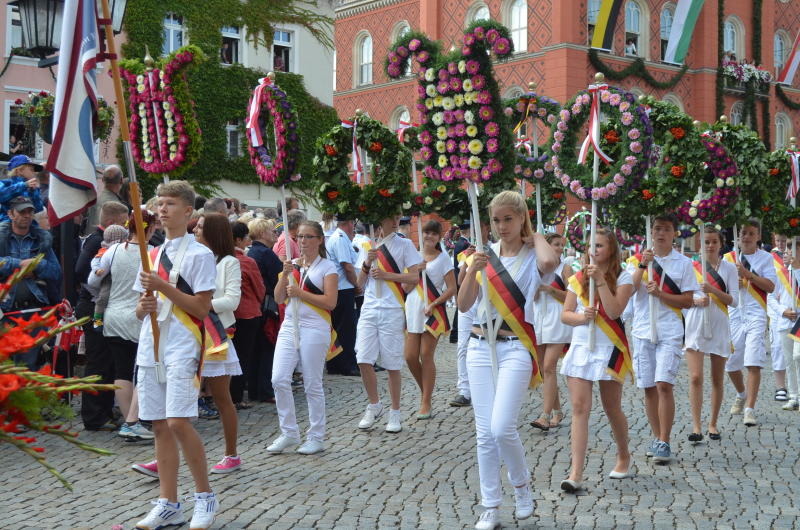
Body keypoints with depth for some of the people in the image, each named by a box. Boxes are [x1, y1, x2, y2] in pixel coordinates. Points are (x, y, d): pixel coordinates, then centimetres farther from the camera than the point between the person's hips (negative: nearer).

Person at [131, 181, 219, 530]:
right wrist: (144, 307, -3)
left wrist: (163, 287, -15)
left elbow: (202, 308, -10)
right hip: (151, 347, 7)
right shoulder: (152, 255, 17)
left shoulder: (199, 255, -3)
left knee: (178, 421, -15)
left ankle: (206, 497, 0)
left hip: (181, 348, -7)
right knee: (160, 425, 7)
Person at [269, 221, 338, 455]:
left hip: (314, 328, -5)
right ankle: (289, 433, 9)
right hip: (289, 326, 5)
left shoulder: (327, 267, -2)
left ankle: (316, 438, 11)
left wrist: (300, 292, -14)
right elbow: (278, 299, 8)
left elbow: (330, 302, -12)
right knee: (279, 380, -4)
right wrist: (285, 275, -6)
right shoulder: (292, 264, 13)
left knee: (312, 385, 0)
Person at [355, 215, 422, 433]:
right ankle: (374, 405, 14)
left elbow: (414, 277, -5)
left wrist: (386, 275, -13)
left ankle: (395, 413, 12)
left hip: (392, 310, -4)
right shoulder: (369, 245, 14)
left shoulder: (404, 245, 2)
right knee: (363, 360, -5)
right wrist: (367, 264, -4)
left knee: (392, 364, 0)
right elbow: (360, 284, 13)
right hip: (369, 308, 4)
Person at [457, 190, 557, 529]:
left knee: (502, 427, -15)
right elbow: (464, 305, 1)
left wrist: (534, 236, -10)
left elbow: (550, 262, -30)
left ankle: (521, 483, 14)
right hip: (480, 346, 4)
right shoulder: (484, 254, 7)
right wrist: (472, 271, -16)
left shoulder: (532, 257, -3)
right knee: (485, 432, 4)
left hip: (515, 348, -4)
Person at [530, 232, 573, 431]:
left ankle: (546, 415, -20)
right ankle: (557, 412, 21)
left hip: (557, 320, -5)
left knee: (548, 368, -15)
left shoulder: (564, 268, 2)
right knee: (544, 370, 8)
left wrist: (551, 289, -16)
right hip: (538, 319, 5)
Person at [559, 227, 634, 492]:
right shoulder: (578, 279, 8)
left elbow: (614, 311, -16)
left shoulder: (622, 277, -2)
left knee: (612, 408, 9)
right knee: (579, 408, -7)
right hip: (580, 347, 3)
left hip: (609, 349, -3)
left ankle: (624, 456, 37)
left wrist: (600, 280, -19)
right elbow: (565, 314, 6)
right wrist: (581, 317, -14)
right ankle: (576, 474, -11)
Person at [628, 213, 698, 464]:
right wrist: (642, 265, -19)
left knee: (664, 384, -14)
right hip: (643, 330, 3)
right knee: (649, 388, 7)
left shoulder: (684, 263, 3)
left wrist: (660, 293, -13)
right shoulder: (638, 260, 8)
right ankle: (657, 437, 21)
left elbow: (689, 301, -1)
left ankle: (664, 443, -9)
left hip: (670, 333, -2)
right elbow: (629, 290, -7)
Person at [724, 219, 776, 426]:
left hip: (756, 314, -3)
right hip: (733, 314, 3)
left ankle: (750, 409, -14)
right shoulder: (729, 258, 11)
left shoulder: (765, 258, 4)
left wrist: (747, 273, -16)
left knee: (753, 363, -14)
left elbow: (770, 286, -7)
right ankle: (741, 395, 39)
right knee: (730, 363, 11)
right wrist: (735, 284, -11)